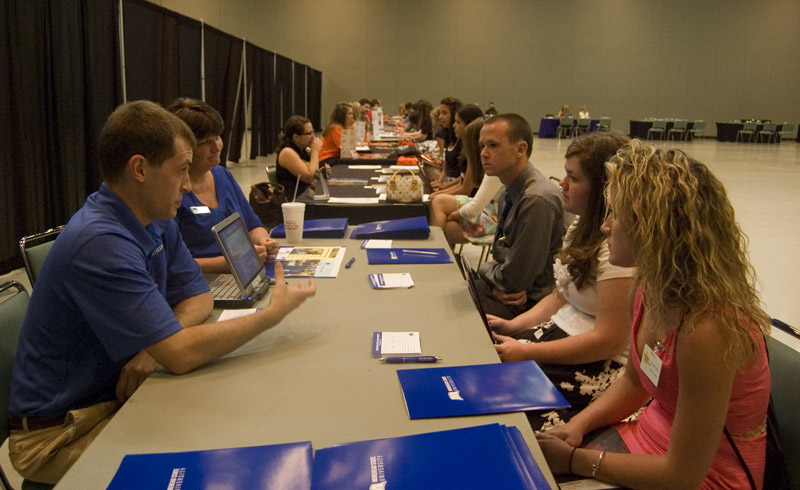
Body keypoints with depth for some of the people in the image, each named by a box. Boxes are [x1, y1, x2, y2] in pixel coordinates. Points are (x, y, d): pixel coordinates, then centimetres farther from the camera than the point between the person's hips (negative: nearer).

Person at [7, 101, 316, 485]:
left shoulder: (157, 221, -1)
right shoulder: (101, 244, -30)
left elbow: (197, 295, 4)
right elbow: (180, 355, -30)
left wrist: (157, 344, -16)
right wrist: (272, 315, -20)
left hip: (118, 393, 7)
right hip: (60, 433, -7)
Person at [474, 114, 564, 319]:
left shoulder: (537, 200, -25)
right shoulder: (513, 190, 4)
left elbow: (514, 279, -22)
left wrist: (484, 269, -1)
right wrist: (497, 284, -8)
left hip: (528, 302, -8)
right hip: (504, 290, 8)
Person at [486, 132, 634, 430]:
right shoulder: (583, 228, 8)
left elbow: (609, 341, -23)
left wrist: (527, 353, -19)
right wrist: (513, 326, 1)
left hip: (599, 367, -9)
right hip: (560, 331, 9)